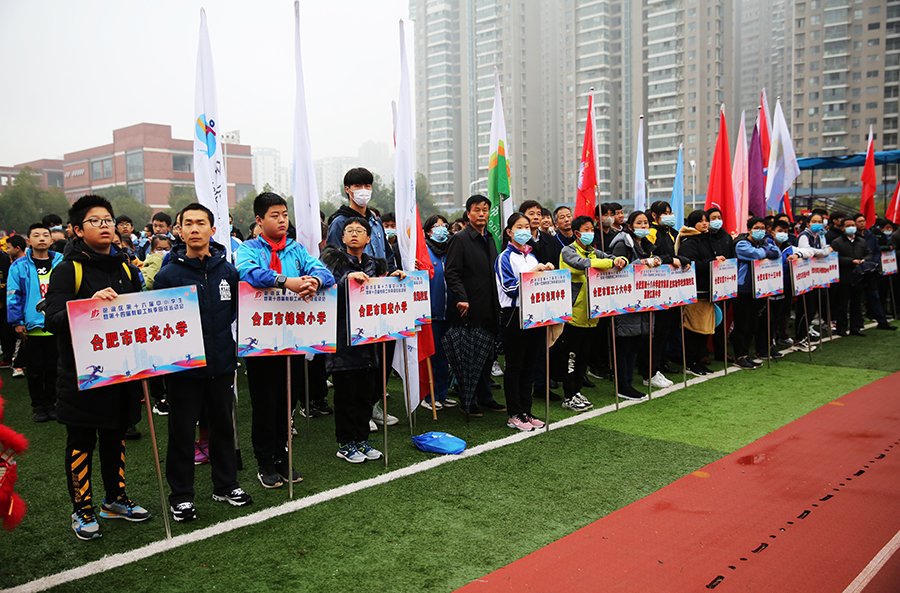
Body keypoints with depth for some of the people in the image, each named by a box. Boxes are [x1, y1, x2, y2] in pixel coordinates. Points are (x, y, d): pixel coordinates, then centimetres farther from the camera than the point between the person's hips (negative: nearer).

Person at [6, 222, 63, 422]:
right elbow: (13, 296, 0)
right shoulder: (19, 266, 0)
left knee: (54, 368, 9)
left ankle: (51, 403, 22)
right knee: (35, 369, 7)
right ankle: (38, 406, 19)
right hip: (32, 327, -1)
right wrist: (17, 322, -5)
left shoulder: (62, 263, 5)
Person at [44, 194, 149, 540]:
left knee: (116, 436, 17)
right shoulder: (68, 270, -8)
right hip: (81, 373, -5)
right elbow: (53, 321, -17)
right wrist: (91, 303, -30)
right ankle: (82, 510, 20)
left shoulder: (126, 269, 10)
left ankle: (115, 499, 32)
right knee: (81, 442, 6)